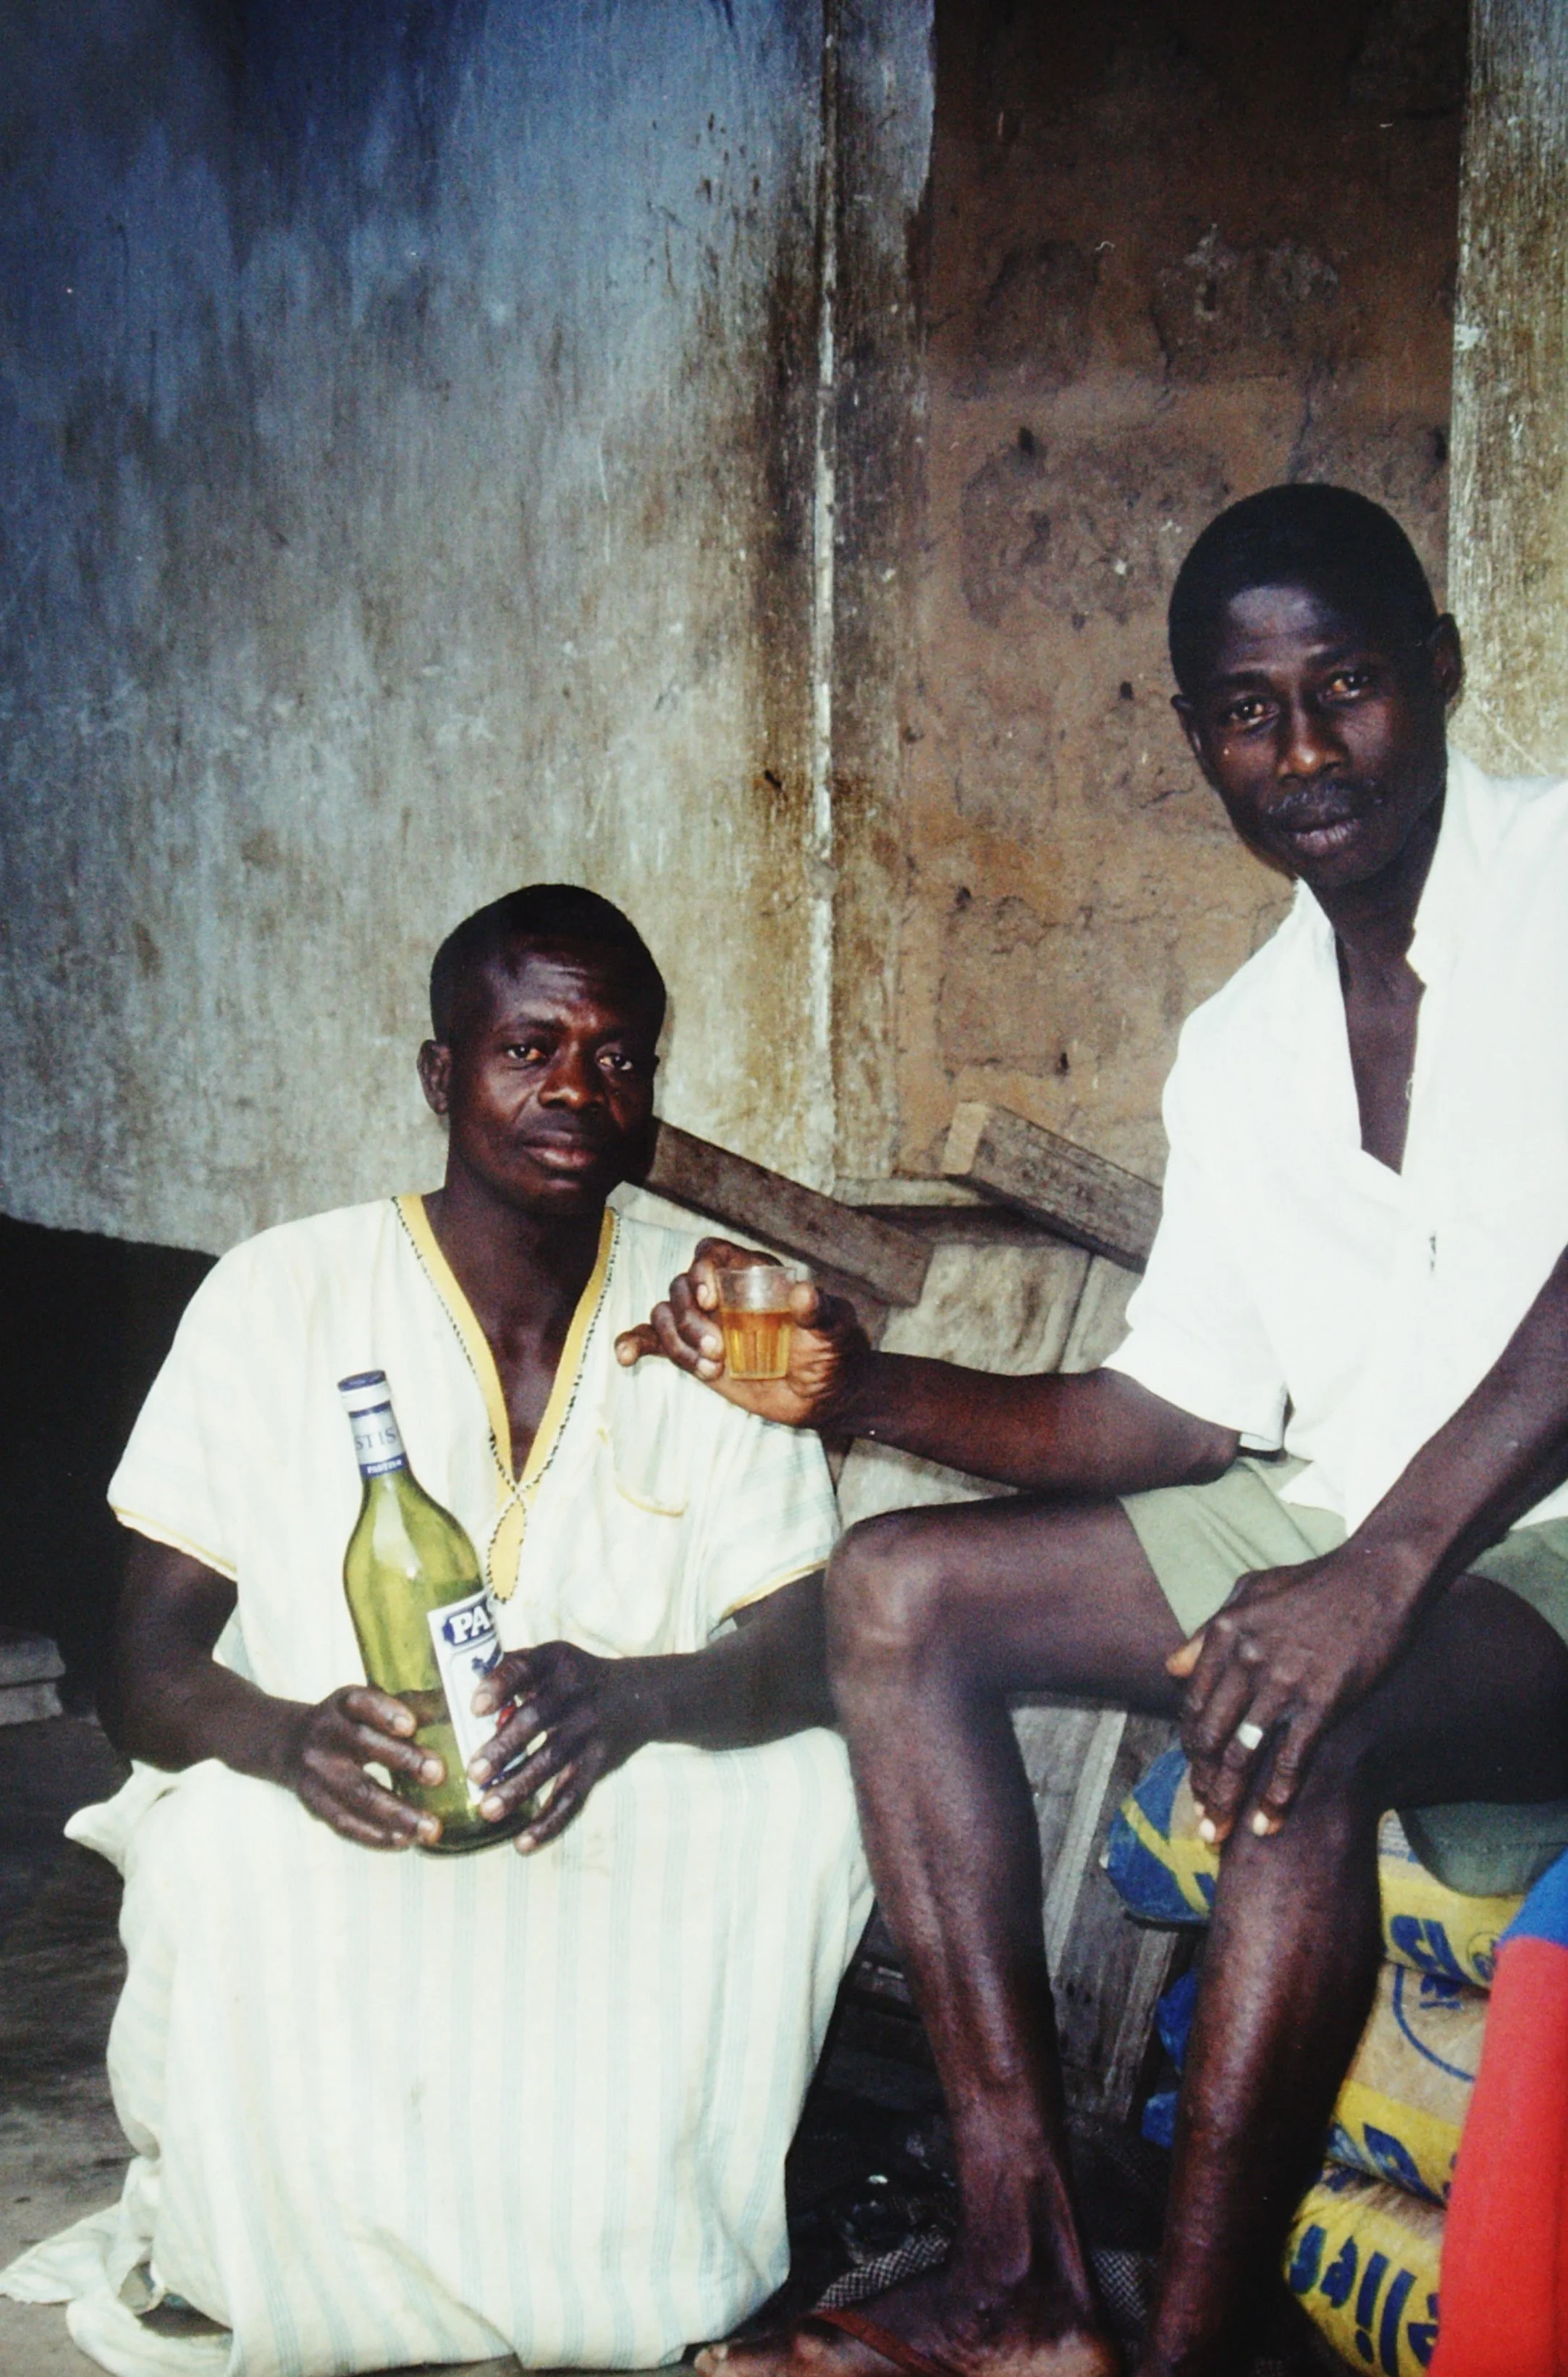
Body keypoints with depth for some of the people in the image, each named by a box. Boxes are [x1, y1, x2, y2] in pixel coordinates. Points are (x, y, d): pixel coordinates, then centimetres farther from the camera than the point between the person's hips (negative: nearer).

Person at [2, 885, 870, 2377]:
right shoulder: (279, 1299, -9)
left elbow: (812, 1651, -9)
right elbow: (151, 1675, -10)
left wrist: (629, 1700, -33)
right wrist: (290, 1737, -35)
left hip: (620, 1838, 2)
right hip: (333, 1843, -2)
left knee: (807, 1792, -25)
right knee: (230, 1842, -33)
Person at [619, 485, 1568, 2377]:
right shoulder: (1236, 1049, 12)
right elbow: (1185, 1418, 12)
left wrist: (1381, 1570, -35)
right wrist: (864, 1389, -1)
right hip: (1348, 1532, 8)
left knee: (1296, 1725, -36)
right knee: (899, 1589, -3)